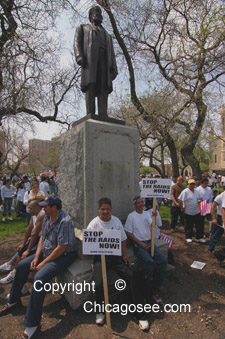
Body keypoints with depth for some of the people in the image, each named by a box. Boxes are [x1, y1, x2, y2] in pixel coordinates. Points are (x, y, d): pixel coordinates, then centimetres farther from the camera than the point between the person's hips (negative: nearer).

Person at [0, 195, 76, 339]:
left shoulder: (65, 221, -28)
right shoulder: (47, 217, 1)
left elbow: (61, 248, -27)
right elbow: (42, 237, 9)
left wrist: (43, 263, -18)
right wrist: (36, 257, -1)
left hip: (63, 255, -9)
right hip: (46, 252, 9)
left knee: (40, 277, -27)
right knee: (22, 266, 9)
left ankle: (32, 323, -10)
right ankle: (13, 300, 33)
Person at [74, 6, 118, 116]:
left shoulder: (107, 35, 39)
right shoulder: (83, 28, 31)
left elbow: (111, 53, 23)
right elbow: (77, 42, 11)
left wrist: (114, 67, 3)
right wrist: (79, 56, -11)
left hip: (104, 59, 3)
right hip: (89, 59, -3)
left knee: (104, 88, -16)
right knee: (90, 86, -20)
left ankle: (103, 117, -26)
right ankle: (90, 115, -28)